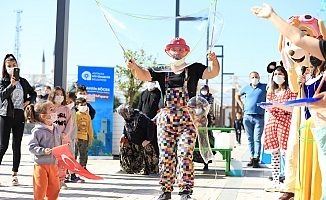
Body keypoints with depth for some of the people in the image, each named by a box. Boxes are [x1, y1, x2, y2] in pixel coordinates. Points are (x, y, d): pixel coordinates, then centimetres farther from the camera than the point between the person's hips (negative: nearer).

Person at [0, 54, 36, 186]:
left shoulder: (23, 81, 10)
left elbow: (33, 93, 23)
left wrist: (28, 101, 4)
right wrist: (12, 85, -34)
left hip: (20, 115, 3)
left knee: (17, 146, 6)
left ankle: (14, 174, 12)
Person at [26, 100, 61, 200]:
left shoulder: (57, 129, 8)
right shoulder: (37, 131, -14)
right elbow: (31, 146, -15)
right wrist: (43, 151, -27)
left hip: (54, 164, 7)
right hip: (41, 164, -6)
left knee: (55, 188, 13)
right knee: (40, 189, 1)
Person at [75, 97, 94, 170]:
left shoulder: (88, 116, 11)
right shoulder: (76, 115, -7)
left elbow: (90, 128, 16)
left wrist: (91, 137, 15)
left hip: (85, 137, 6)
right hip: (77, 137, -6)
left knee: (84, 153, 13)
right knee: (74, 153, -2)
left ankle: (83, 166, 23)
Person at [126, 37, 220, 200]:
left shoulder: (194, 69, 7)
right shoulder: (161, 71, 12)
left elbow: (213, 73, -7)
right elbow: (143, 75, -1)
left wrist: (214, 61, -28)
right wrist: (134, 67, -23)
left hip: (187, 119, -2)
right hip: (166, 118, 2)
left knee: (185, 154, -8)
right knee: (165, 155, 3)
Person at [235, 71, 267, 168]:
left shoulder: (264, 87, 5)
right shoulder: (246, 88, 13)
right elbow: (237, 95, 28)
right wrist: (241, 105, 14)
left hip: (259, 117, -3)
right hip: (247, 117, 3)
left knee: (257, 139, -6)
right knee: (250, 139, 6)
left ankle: (256, 159, -6)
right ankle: (252, 157, 12)